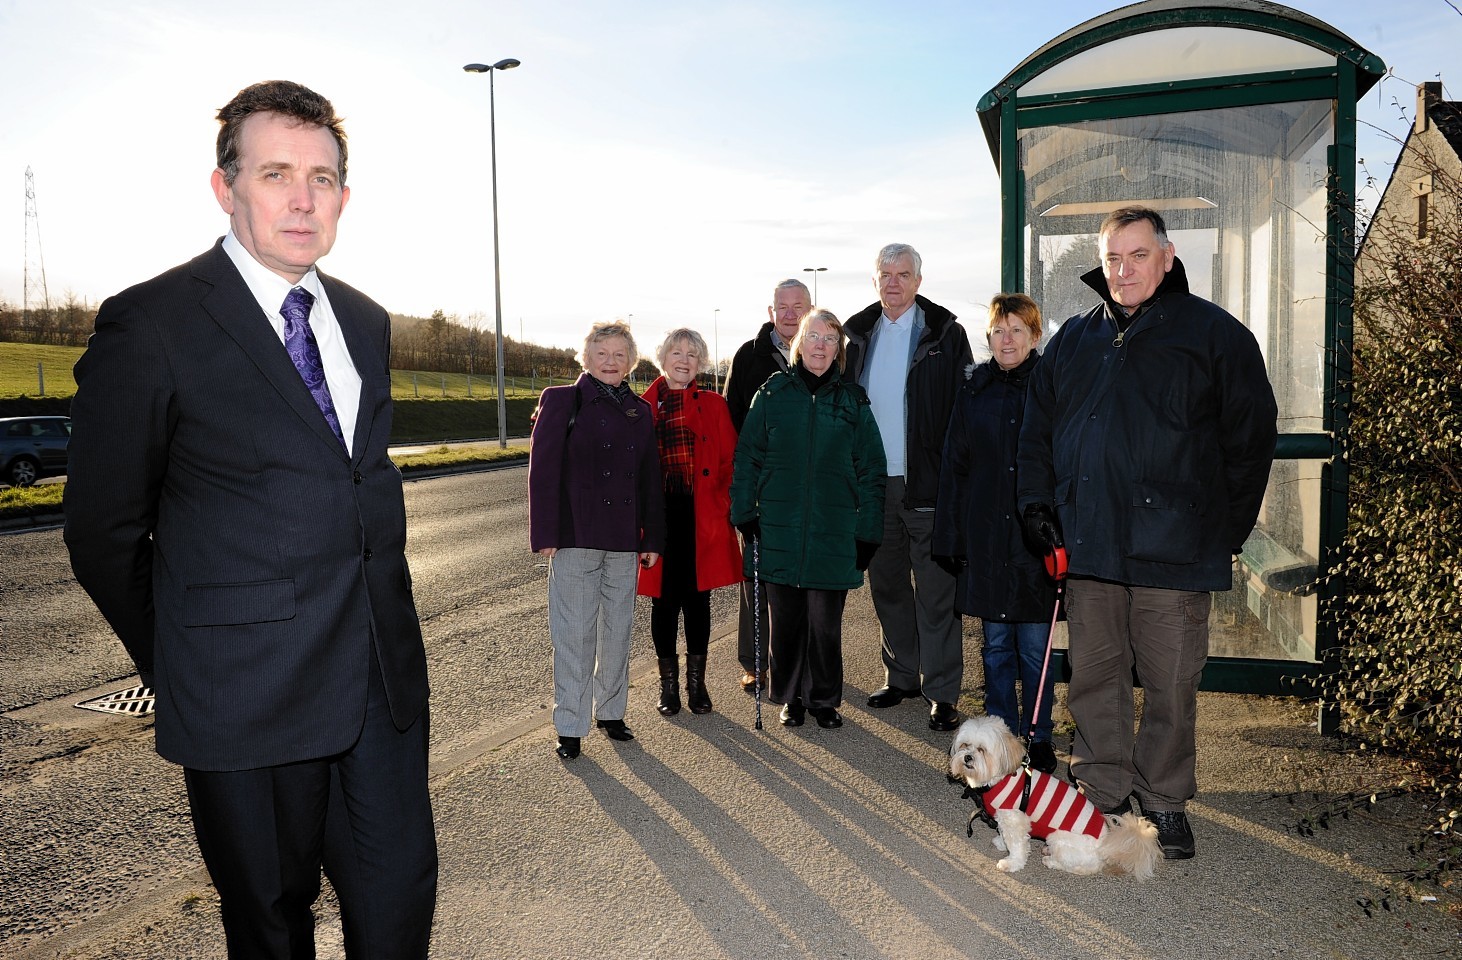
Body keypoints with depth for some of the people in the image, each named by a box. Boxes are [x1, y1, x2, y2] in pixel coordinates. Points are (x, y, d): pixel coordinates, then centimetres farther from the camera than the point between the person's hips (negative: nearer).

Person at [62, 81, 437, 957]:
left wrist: (381, 618, 13)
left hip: (384, 678, 5)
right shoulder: (151, 324, -9)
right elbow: (104, 532, -3)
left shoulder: (366, 322, 10)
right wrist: (181, 666, 3)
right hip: (248, 692, -4)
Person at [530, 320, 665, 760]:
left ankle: (610, 711, 28)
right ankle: (570, 724, 13)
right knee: (574, 634, 1)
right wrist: (545, 534, -11)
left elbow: (650, 479, 12)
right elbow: (543, 470, -6)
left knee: (619, 630, 12)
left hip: (624, 541, 4)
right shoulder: (561, 401, -1)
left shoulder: (639, 411, 11)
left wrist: (653, 538, 8)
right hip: (574, 538, -4)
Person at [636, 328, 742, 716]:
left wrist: (721, 504, -8)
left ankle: (697, 680, 22)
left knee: (697, 598, 8)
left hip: (702, 519, 0)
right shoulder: (644, 407, 5)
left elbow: (729, 461, 2)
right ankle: (668, 682, 22)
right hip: (659, 516, 0)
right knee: (664, 600, 7)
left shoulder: (713, 405, 5)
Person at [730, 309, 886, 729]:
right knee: (786, 619, 9)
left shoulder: (852, 400, 5)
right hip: (779, 531, 0)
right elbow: (747, 457, 5)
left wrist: (867, 532, 0)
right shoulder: (773, 393, 4)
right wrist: (746, 514, -3)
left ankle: (825, 699, 24)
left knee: (826, 622, 6)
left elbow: (871, 470, 5)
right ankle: (790, 697, 26)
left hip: (833, 533, 0)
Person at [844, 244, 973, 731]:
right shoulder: (859, 335, 12)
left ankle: (942, 692, 8)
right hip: (874, 485, 5)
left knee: (935, 592, -1)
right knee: (887, 587, 13)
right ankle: (901, 676, 27)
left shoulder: (945, 334, -1)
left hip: (927, 484, -4)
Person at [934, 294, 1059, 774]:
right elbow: (953, 466, 7)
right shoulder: (974, 391, 7)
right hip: (985, 539, 3)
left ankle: (1038, 739, 22)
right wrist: (951, 537, 3)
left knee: (1034, 647, 6)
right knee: (996, 646, 11)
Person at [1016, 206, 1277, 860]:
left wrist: (1226, 529, -1)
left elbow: (1251, 437, 2)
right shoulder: (1073, 340, 14)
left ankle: (1164, 801, 23)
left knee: (1170, 683, 5)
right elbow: (1037, 428, 19)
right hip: (1087, 543, 3)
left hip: (1173, 547, -3)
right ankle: (1102, 793, 25)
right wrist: (1037, 501, 6)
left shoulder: (1215, 334, 3)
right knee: (1093, 676, 10)